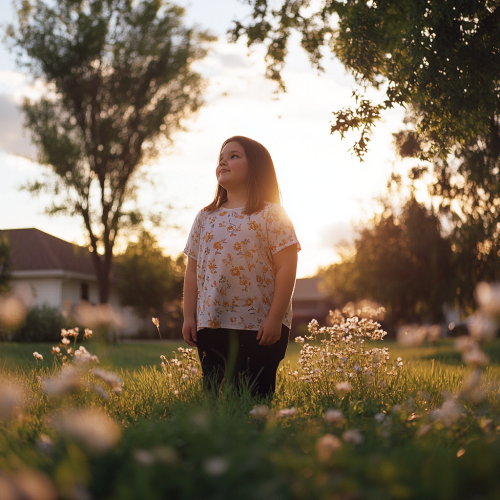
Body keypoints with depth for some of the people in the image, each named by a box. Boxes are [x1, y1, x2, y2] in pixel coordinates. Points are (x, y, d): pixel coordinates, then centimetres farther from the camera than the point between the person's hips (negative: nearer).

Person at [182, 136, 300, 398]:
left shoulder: (271, 214, -2)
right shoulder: (205, 217, 12)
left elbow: (286, 268, -8)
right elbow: (192, 271, 12)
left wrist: (275, 319, -14)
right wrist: (189, 316, 5)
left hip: (259, 328, -4)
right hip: (210, 326, 5)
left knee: (255, 397, 0)